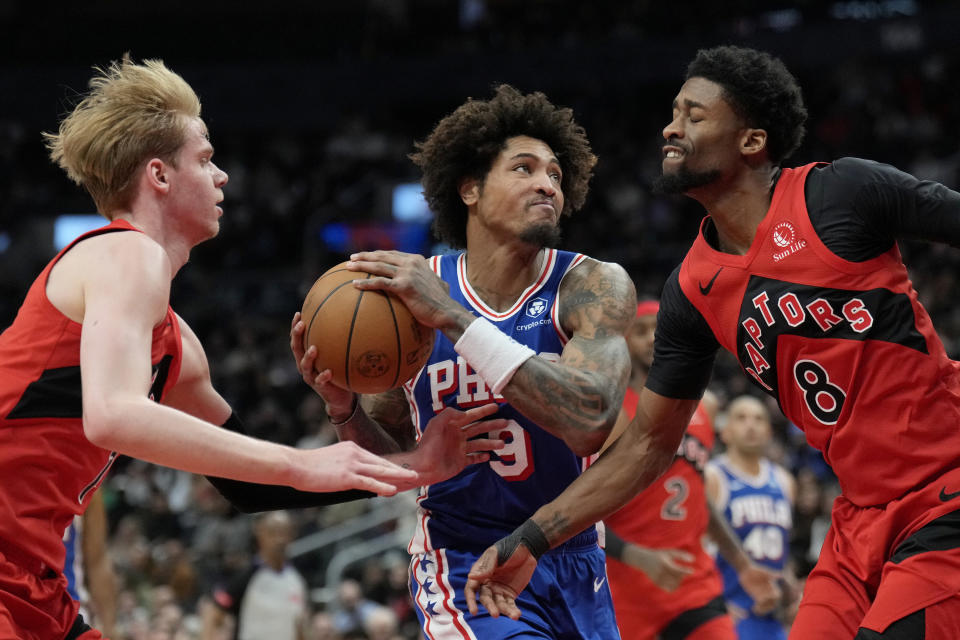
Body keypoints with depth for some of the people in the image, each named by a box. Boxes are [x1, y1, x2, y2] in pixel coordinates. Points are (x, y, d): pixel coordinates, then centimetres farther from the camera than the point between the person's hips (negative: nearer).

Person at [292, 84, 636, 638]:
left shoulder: (595, 286, -12)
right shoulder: (410, 287, -6)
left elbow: (591, 421, -31)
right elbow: (391, 459, 6)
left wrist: (453, 318, -30)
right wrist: (344, 408, -16)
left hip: (572, 564, 1)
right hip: (464, 565, -1)